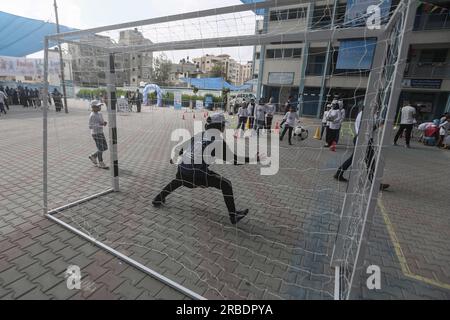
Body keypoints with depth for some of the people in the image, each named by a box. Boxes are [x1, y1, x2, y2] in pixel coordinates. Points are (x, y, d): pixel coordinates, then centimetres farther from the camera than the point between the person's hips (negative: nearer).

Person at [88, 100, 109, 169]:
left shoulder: (99, 114, 9)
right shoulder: (92, 116, -16)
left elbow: (102, 122, 15)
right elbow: (90, 126, -19)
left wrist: (105, 123, -8)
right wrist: (99, 124, -28)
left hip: (101, 133, 8)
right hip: (96, 134, -8)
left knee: (105, 148, 12)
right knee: (100, 149, -1)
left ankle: (93, 156, 29)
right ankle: (101, 163, 14)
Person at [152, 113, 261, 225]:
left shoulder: (198, 135, 16)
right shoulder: (218, 139, -1)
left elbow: (183, 148, 23)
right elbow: (232, 159, -3)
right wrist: (251, 159, 6)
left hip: (183, 170, 6)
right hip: (199, 174, -6)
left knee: (178, 181, 39)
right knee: (226, 184, 7)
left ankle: (158, 199, 44)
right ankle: (234, 216, 11)